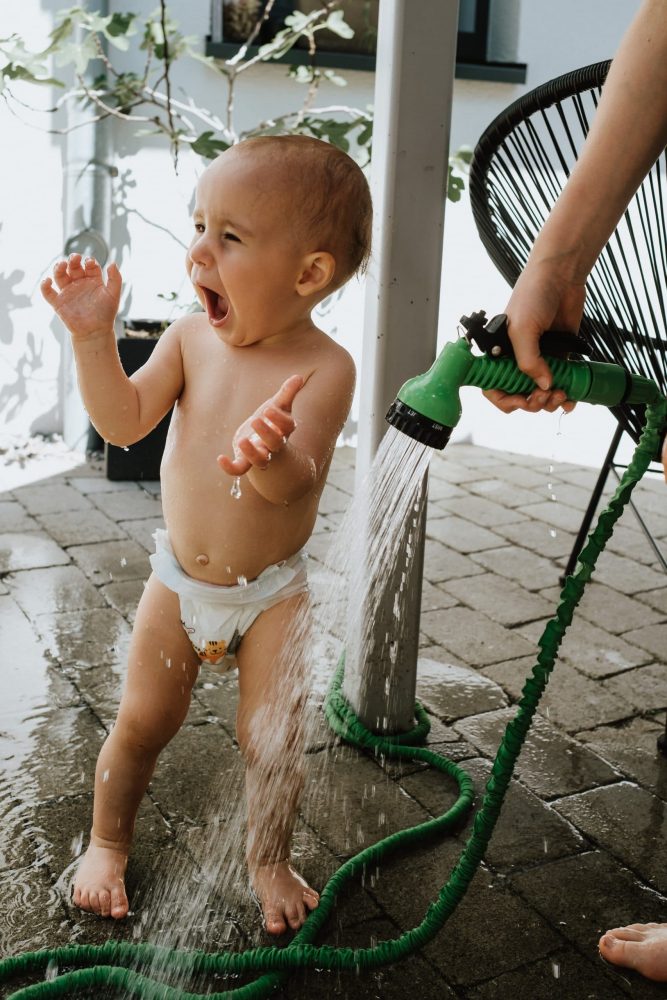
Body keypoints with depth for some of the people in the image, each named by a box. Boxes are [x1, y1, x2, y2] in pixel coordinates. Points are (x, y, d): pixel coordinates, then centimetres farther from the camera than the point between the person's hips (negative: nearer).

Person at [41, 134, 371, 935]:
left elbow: (298, 480, -32)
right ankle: (107, 841, 36)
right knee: (142, 722, 10)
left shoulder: (323, 367, -20)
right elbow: (123, 421, -12)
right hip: (179, 577, 3)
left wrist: (271, 454, -56)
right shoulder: (190, 338, -7)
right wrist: (93, 335, -23)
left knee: (273, 740, 4)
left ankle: (268, 859, 31)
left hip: (272, 591, -3)